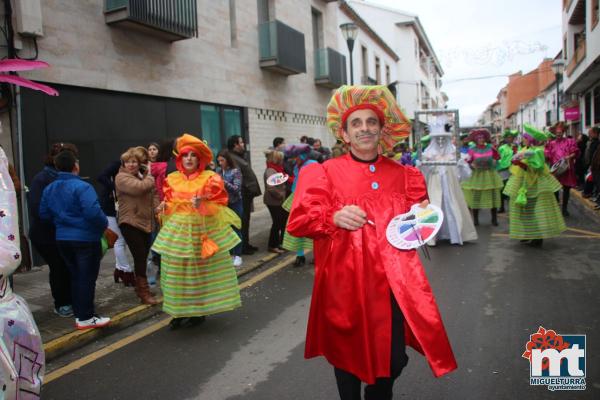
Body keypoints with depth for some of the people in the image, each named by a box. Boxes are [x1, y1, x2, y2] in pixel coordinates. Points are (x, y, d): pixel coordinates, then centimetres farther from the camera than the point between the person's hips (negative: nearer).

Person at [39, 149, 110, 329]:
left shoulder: (49, 189, 6)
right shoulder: (82, 187, -18)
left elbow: (44, 214, 12)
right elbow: (93, 212, -28)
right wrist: (104, 224, -11)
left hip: (62, 238, 7)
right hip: (85, 238, -7)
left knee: (75, 276, 17)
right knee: (87, 277, 2)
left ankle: (79, 314, 24)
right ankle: (86, 318, 9)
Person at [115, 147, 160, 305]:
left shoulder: (143, 176, 15)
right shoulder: (122, 177, -10)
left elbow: (153, 193, 15)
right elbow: (140, 188, -25)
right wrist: (150, 176, -8)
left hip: (145, 222, 7)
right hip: (130, 223, -7)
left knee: (143, 256, 13)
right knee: (140, 256, -12)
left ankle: (141, 288, 28)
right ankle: (144, 292, -5)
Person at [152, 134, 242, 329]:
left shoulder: (211, 179, -4)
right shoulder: (172, 179, 7)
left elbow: (218, 207, -6)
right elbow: (171, 205, 15)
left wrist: (203, 205, -23)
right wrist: (164, 207, -7)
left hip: (204, 231, -3)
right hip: (177, 231, 3)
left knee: (202, 271, 3)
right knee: (177, 272, 6)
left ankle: (199, 311, 16)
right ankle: (180, 311, 19)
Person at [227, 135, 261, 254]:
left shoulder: (239, 157, 18)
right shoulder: (232, 158, -16)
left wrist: (252, 190, 19)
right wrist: (245, 191, -23)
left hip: (247, 194, 11)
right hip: (243, 195, -11)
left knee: (245, 220, 16)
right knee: (243, 221, -4)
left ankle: (246, 244, 25)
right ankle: (242, 246, 3)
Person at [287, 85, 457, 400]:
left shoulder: (403, 175, 9)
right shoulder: (325, 173, -2)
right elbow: (298, 220, -9)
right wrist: (335, 217, -24)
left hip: (392, 282, 3)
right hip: (344, 283, -2)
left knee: (394, 360, 9)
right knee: (348, 356, 12)